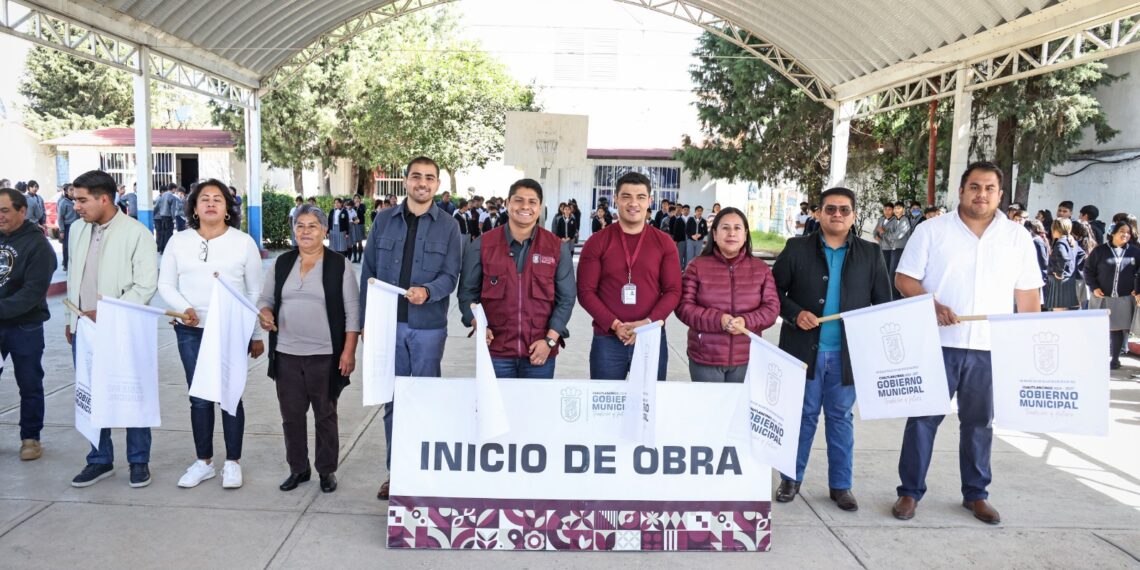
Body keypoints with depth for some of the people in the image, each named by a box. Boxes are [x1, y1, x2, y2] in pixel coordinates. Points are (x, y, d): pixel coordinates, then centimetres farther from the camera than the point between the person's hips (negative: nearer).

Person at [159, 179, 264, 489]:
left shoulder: (243, 242, 0)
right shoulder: (179, 241, 5)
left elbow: (254, 292, 4)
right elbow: (166, 284, 9)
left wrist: (257, 335, 4)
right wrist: (184, 307, -12)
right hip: (191, 331, 2)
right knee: (199, 398, 8)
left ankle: (233, 462, 16)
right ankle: (204, 462, 22)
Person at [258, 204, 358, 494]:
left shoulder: (339, 264, -4)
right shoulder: (282, 263, 9)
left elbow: (352, 311, -5)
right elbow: (266, 299, 15)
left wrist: (348, 351, -11)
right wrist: (264, 313, -9)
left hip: (325, 355, -4)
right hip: (286, 354, 4)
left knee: (325, 414, 7)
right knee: (291, 414, 10)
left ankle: (327, 470, 21)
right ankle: (298, 468, 26)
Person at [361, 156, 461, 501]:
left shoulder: (447, 227, 2)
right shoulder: (384, 220, 6)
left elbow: (450, 276, -4)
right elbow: (369, 272, 7)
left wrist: (427, 291, -25)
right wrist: (366, 320, 4)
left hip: (428, 327, -1)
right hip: (388, 324, 2)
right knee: (393, 400, 8)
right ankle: (395, 471, 20)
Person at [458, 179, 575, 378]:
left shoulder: (558, 248, 2)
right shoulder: (482, 245, 1)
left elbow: (565, 298, 2)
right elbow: (467, 292, 5)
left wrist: (550, 339, -7)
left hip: (540, 352, 1)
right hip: (495, 351, 0)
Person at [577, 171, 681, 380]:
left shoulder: (664, 243, 5)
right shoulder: (597, 242, 2)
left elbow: (673, 291, 1)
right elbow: (586, 291, -3)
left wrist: (648, 322, -14)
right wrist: (614, 325, -14)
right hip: (606, 340, -1)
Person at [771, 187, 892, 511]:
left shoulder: (870, 254, 5)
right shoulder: (797, 249, 0)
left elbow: (884, 302, 8)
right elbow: (774, 290, 2)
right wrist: (795, 314, -14)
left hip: (847, 353, 1)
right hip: (804, 350, -1)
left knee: (841, 419, 11)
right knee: (802, 417, 9)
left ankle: (840, 485, 23)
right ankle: (791, 479, 23)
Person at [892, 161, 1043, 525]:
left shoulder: (1018, 238, 7)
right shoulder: (932, 230, 0)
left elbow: (1027, 295, 8)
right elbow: (904, 279, -2)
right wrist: (933, 305, -18)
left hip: (991, 347, 2)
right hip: (937, 343, -2)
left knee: (979, 421, 12)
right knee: (924, 417, 3)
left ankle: (976, 494, 26)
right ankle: (910, 491, 14)